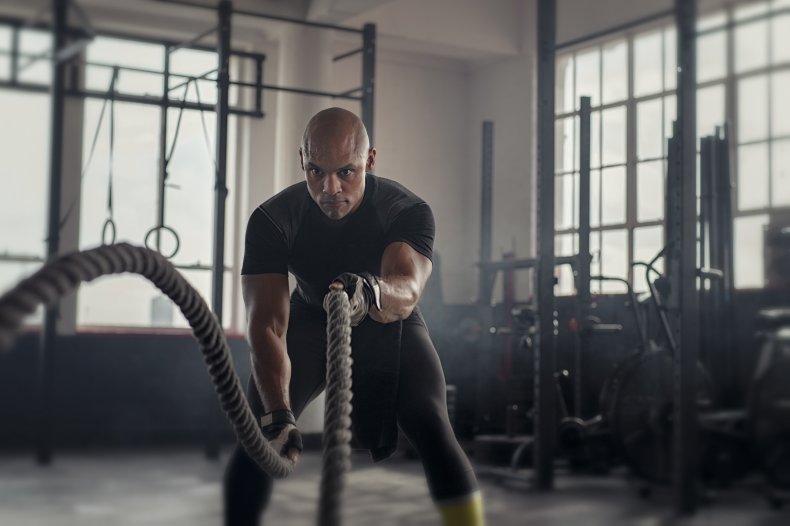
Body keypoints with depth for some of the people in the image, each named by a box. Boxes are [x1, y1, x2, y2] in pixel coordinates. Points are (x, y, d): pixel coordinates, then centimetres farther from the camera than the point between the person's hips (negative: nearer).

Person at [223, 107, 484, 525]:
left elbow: (406, 295, -48)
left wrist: (371, 291, -73)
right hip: (309, 321, 1)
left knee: (434, 431, -21)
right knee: (256, 432, -18)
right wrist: (278, 414, -50)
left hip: (386, 325, -1)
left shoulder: (408, 212, -30)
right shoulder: (273, 220, -28)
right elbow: (267, 324, -35)